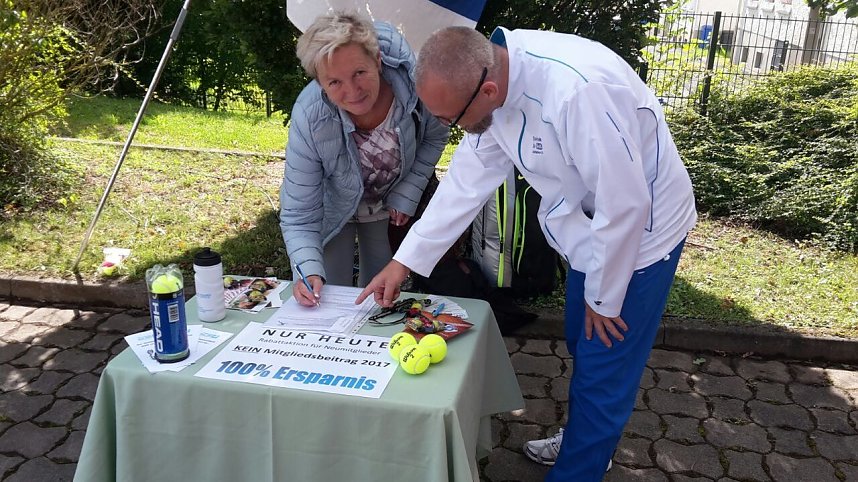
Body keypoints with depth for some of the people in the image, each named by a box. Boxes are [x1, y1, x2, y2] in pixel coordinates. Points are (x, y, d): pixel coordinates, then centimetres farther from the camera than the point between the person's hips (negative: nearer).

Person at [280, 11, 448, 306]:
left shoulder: (415, 83, -32)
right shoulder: (309, 119, -35)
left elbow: (435, 138, -8)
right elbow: (299, 214, -27)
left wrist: (407, 194, -15)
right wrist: (309, 271, -42)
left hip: (391, 204, 2)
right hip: (334, 208, -2)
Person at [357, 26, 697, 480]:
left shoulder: (579, 90, -38)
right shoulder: (488, 79, -12)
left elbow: (624, 203, -31)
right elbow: (467, 179, -5)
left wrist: (603, 297, -16)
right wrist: (404, 261, -6)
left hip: (639, 230, -8)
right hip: (591, 225, 8)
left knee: (602, 373, 2)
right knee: (583, 349, 23)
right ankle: (584, 440, 47)